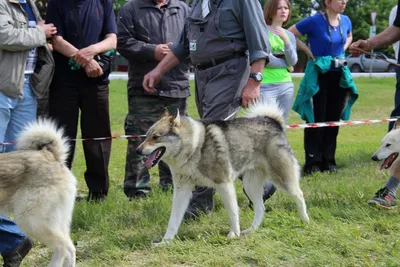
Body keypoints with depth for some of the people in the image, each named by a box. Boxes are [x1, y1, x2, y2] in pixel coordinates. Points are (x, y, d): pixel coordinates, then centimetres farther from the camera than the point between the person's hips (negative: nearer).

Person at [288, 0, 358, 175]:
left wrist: (342, 50, 8)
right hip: (318, 75, -6)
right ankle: (313, 163, 4)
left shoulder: (345, 21, 4)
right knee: (316, 120, -2)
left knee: (333, 119, 9)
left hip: (339, 75, 6)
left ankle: (328, 161, 18)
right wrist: (307, 50, -10)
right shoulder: (314, 21, -14)